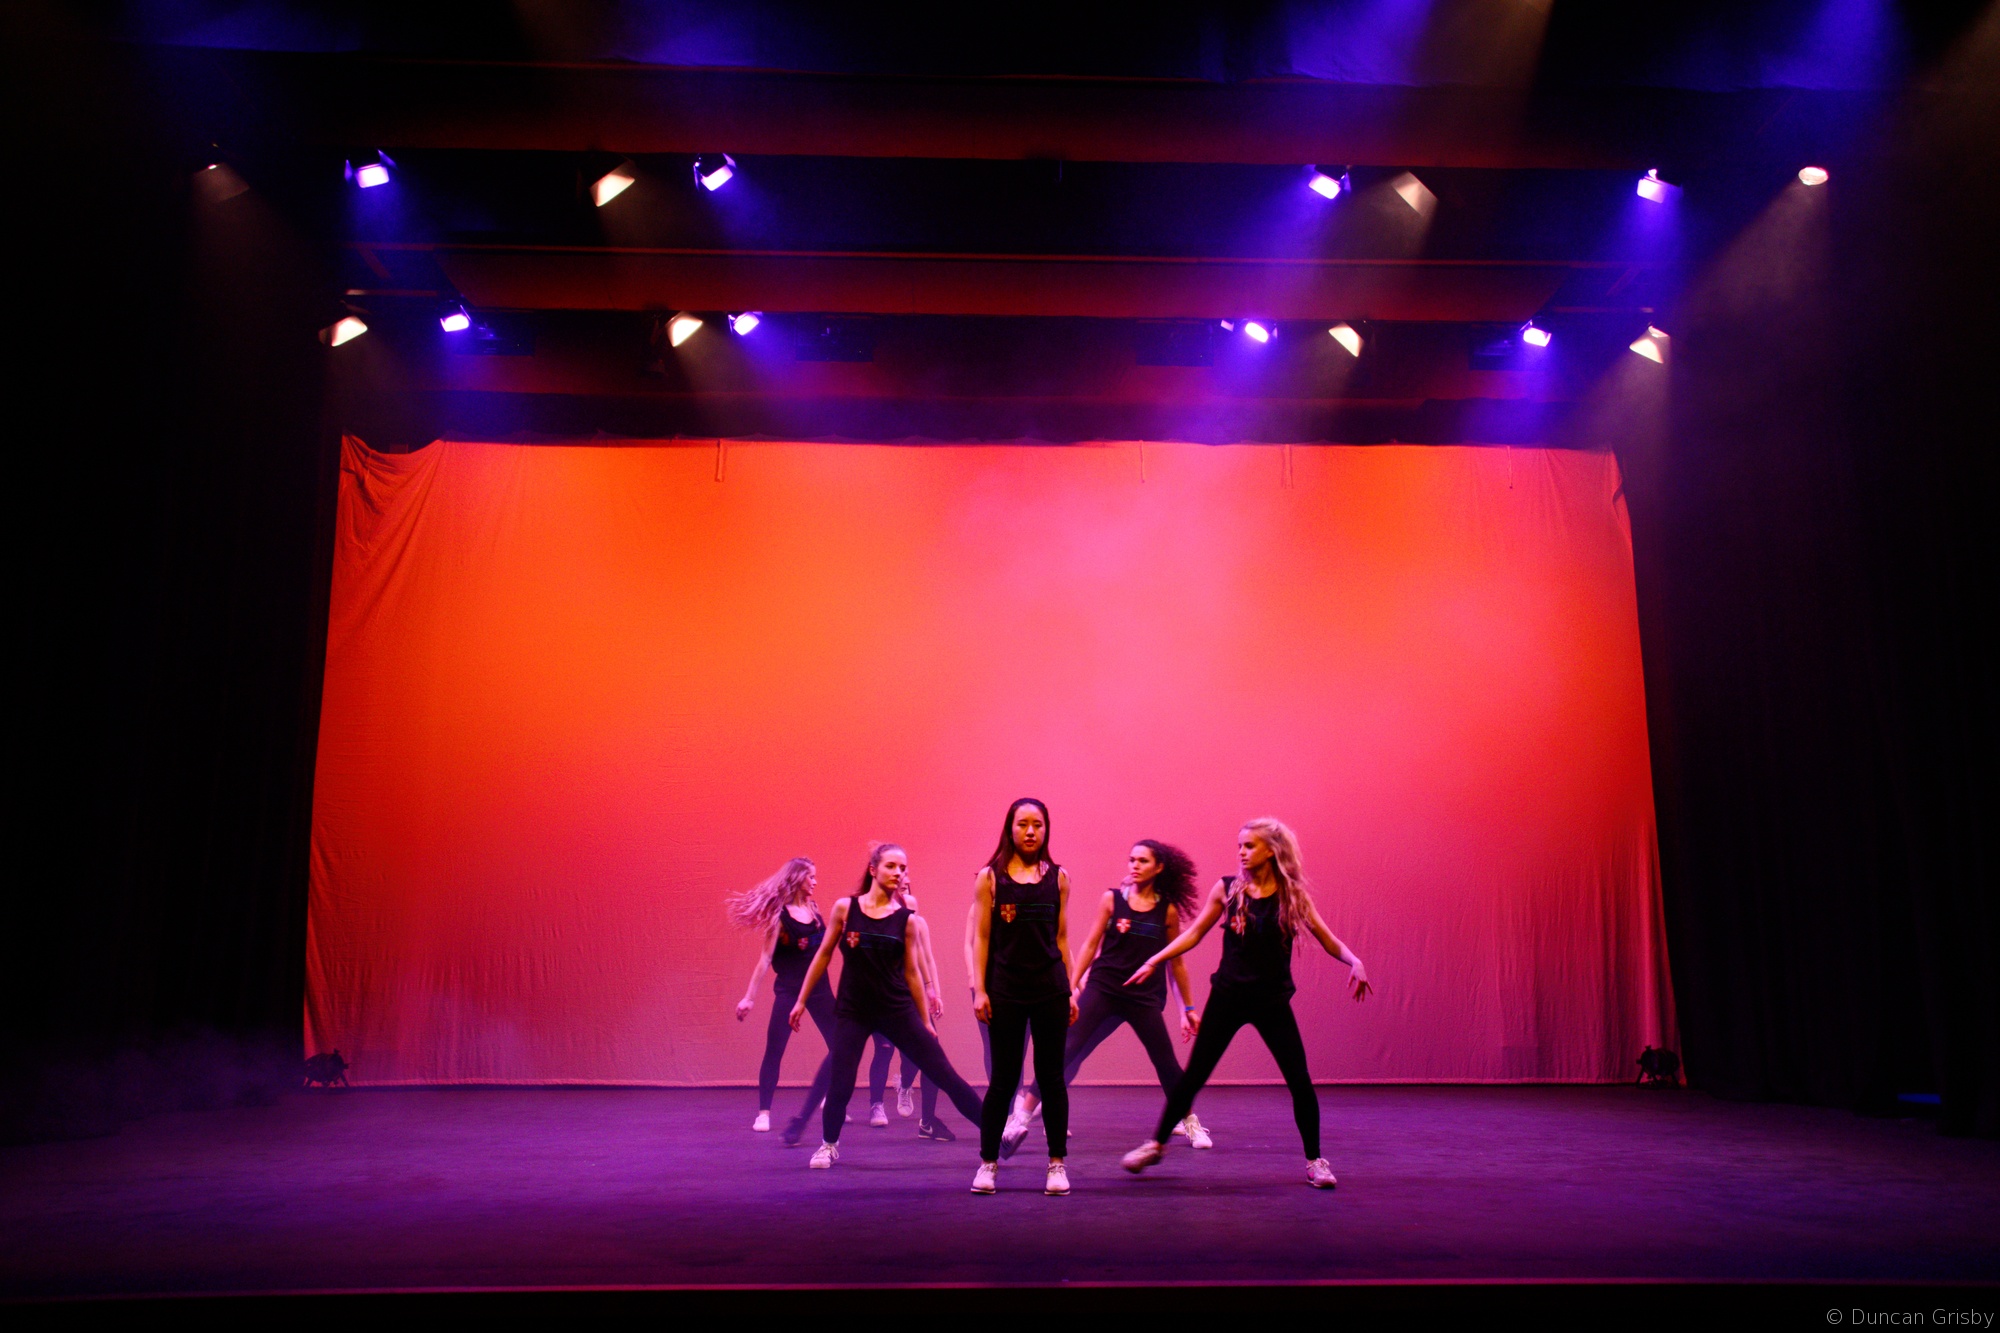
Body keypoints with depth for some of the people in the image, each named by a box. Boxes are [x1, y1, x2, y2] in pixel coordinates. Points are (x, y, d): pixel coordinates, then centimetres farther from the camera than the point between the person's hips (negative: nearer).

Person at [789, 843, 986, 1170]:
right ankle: (828, 1145, 25)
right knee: (839, 1084, -4)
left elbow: (912, 972, 6)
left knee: (944, 1075, 0)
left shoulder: (906, 919, -1)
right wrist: (802, 1000, 9)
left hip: (897, 1010, 0)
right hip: (852, 1011, 0)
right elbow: (824, 955, 7)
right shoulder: (845, 908, -2)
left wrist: (925, 1021, 8)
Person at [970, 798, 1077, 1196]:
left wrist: (1070, 990, 7)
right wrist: (979, 990, -5)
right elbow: (981, 938, 1)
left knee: (1051, 1076, 7)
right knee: (1004, 1079, 4)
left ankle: (1057, 1163, 17)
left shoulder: (1058, 877, 6)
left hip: (1050, 990, 2)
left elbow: (1061, 937, 9)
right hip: (1006, 990, -2)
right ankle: (988, 1163, 16)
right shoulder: (990, 877, 1)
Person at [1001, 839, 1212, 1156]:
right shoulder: (1112, 899, 2)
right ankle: (1021, 1117, -10)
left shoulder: (1168, 910, 3)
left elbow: (1176, 961, 10)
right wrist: (1072, 986, -1)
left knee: (1166, 1063, 6)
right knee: (1066, 1052, -11)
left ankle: (1189, 1121, 31)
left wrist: (1188, 1007, 13)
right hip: (1102, 990, -1)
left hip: (1144, 998, 1)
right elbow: (1090, 945, 4)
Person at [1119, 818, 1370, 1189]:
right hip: (1227, 995, 0)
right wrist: (1154, 961, -4)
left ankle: (1314, 1161, 17)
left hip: (1272, 1000, 0)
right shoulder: (1226, 889, -2)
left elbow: (1327, 940, -3)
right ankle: (1156, 1143, 19)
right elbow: (1193, 933, 3)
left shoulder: (1293, 894, -3)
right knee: (1194, 1075, 4)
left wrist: (1354, 962, -21)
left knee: (1300, 1081, -2)